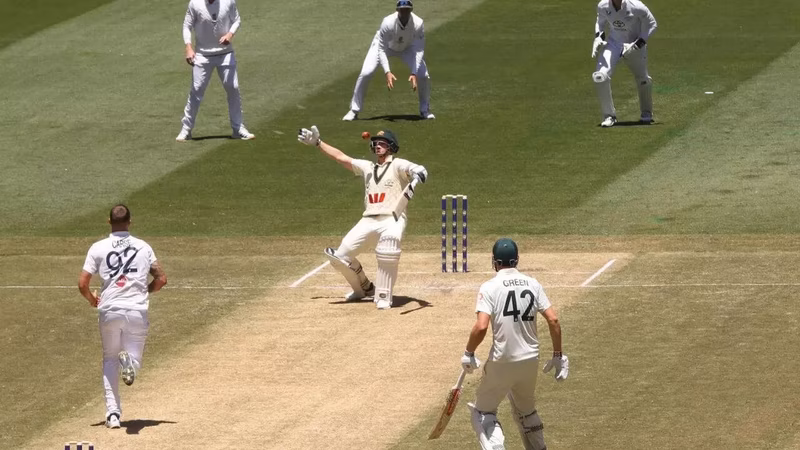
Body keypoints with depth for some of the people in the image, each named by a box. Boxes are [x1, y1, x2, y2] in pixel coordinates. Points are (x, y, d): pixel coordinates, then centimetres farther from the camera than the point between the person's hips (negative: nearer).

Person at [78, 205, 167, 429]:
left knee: (109, 360, 16)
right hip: (137, 311, 0)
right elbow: (161, 279, 6)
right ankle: (129, 361, -29)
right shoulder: (143, 247, 6)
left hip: (110, 311, 0)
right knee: (135, 355, 12)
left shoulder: (98, 248, 1)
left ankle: (113, 413, 2)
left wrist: (91, 299, 18)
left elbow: (82, 284, -3)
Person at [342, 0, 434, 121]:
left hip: (407, 47, 2)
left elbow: (419, 50, -30)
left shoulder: (418, 24, -34)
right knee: (365, 74, -18)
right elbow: (381, 49, -33)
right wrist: (387, 72, -45)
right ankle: (354, 111, -3)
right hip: (384, 44, -2)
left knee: (423, 76, -11)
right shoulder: (388, 23, -39)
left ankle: (425, 110, 12)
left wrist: (414, 73, -41)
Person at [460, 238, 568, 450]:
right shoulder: (533, 284, 2)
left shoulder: (490, 287, -11)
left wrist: (468, 353, -6)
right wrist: (558, 356, 6)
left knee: (483, 410, 11)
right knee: (526, 411, 26)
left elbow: (481, 327, -21)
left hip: (502, 362, -5)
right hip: (530, 359, 5)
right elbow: (553, 320, -2)